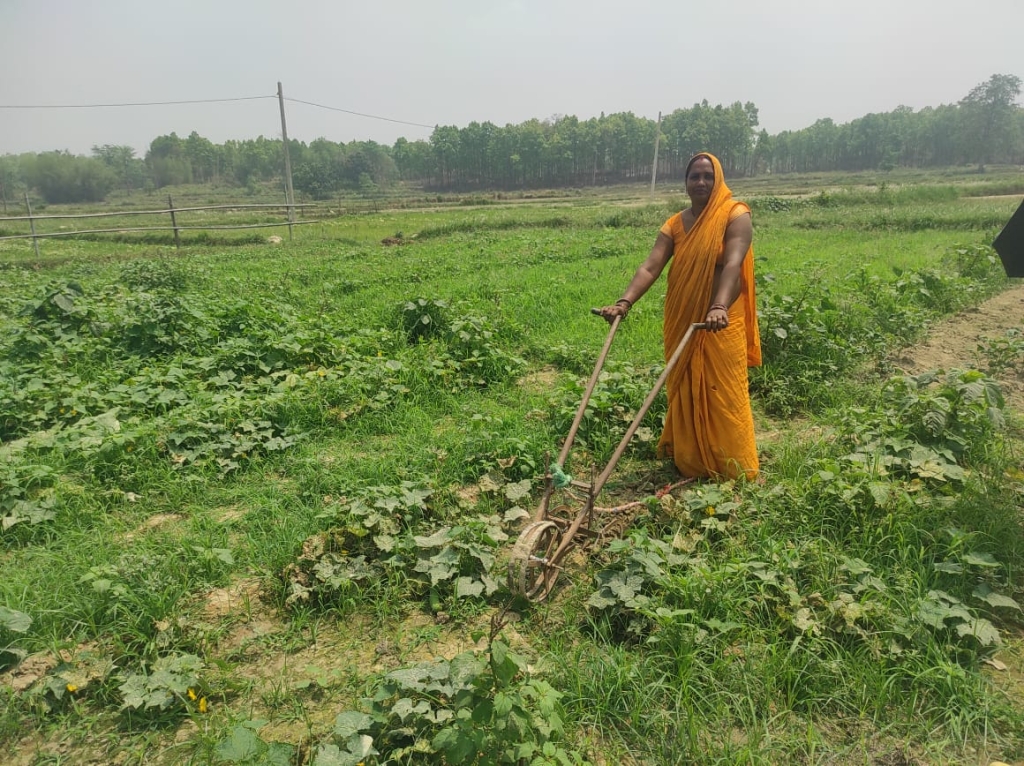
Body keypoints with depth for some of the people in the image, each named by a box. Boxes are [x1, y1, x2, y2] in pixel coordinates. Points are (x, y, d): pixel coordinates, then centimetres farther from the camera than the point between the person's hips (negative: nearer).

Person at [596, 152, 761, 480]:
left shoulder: (736, 216, -6)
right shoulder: (674, 225, 5)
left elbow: (733, 264, -23)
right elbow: (650, 267, -8)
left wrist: (719, 307, -40)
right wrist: (625, 302, -25)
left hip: (723, 324, -4)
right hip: (682, 323, 4)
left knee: (723, 394, 2)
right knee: (685, 393, 11)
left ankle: (734, 468, 16)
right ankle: (688, 461, 25)